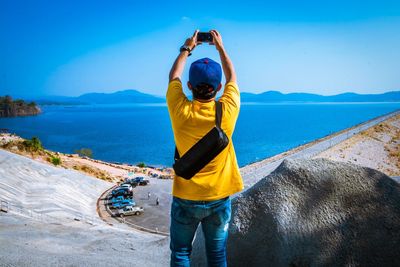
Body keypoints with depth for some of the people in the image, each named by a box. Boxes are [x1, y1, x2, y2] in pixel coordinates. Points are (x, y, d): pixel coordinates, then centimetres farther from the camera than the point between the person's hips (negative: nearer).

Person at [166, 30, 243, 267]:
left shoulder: (180, 111, -17)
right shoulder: (227, 111, -16)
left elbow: (174, 77, 4)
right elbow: (232, 77, 6)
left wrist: (187, 49, 17)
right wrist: (220, 46, 17)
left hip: (185, 198, -1)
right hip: (219, 198, 1)